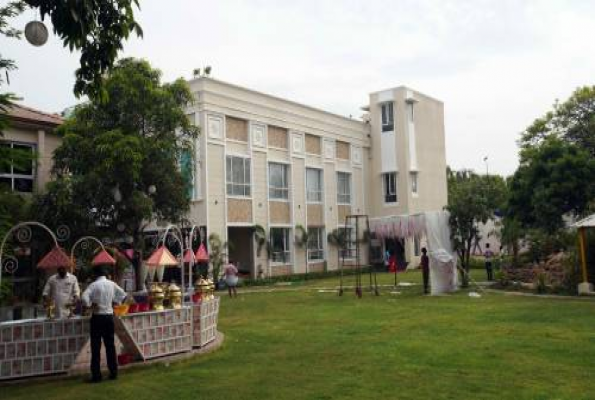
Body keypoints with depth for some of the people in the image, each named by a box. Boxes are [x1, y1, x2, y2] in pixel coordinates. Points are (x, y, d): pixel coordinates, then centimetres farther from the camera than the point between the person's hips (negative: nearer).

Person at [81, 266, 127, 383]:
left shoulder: (94, 285, -10)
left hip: (97, 317, -4)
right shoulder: (112, 284, 3)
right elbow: (123, 295, 12)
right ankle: (113, 372, 15)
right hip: (109, 316, 4)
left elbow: (84, 297, -22)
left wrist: (90, 304, -5)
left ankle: (96, 375, 4)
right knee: (110, 345, 11)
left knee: (96, 347, 2)